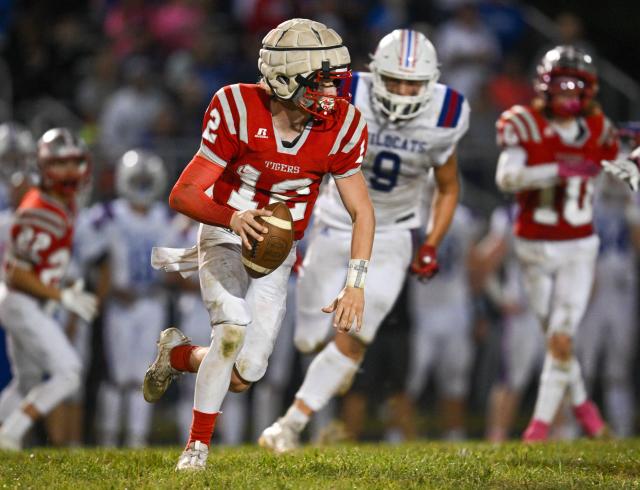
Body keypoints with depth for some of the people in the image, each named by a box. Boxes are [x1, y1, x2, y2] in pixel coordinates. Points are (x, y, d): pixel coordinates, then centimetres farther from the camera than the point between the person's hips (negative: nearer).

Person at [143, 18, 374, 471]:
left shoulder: (340, 128, -15)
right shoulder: (240, 112, -24)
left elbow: (362, 213, -5)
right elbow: (183, 195, -22)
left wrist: (355, 284, -16)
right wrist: (233, 217, -42)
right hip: (226, 236, -3)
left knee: (243, 375, -6)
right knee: (234, 327, -29)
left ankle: (176, 354, 28)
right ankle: (197, 446, -13)